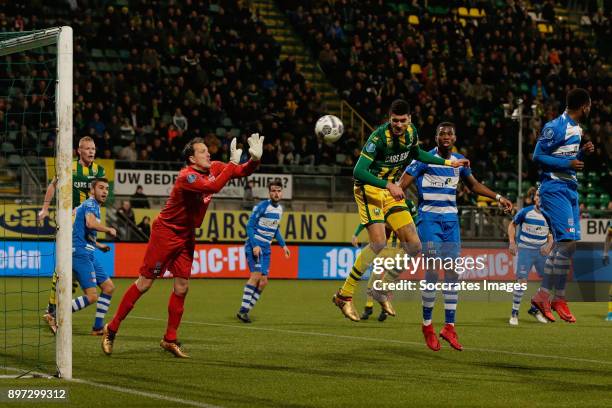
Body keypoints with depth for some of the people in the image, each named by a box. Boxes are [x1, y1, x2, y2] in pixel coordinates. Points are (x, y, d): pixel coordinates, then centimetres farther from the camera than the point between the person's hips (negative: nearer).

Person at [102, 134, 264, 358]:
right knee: (144, 283, -3)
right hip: (165, 232, -7)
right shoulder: (187, 176, -24)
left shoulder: (214, 168, 0)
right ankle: (112, 329, 7)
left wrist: (255, 158, -18)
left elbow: (243, 171, 2)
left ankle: (170, 339, 14)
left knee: (182, 287, 4)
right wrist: (232, 163, -35)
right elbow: (213, 187, -41)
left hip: (186, 236, 7)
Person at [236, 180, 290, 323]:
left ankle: (245, 311, 6)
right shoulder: (262, 206, -12)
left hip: (266, 249, 8)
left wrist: (283, 245, 17)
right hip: (254, 246, -8)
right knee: (256, 275, -21)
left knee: (263, 282, 1)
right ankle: (243, 310, -20)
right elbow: (250, 226, -13)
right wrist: (254, 245, -21)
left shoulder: (280, 209, 12)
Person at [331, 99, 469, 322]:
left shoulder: (411, 132, -2)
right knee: (378, 243, -23)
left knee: (414, 246, -1)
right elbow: (358, 172, -29)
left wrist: (448, 163, 20)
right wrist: (388, 185, -37)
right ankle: (344, 295, -13)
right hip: (369, 189, -7)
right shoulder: (379, 137, -24)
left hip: (390, 190, 7)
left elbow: (416, 154, 21)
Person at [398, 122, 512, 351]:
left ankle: (449, 327, 5)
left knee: (453, 272, 0)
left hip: (451, 220, 5)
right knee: (432, 270, -13)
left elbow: (474, 185, 26)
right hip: (429, 218, -5)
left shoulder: (460, 162, 9)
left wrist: (498, 198, 20)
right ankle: (427, 325, 1)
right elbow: (401, 186, -10)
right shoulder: (425, 159, -8)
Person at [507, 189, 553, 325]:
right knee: (522, 282, -12)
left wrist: (549, 245, -6)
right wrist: (512, 242, -8)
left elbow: (550, 233, 12)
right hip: (524, 250, -4)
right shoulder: (525, 212, -8)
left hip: (541, 251, 4)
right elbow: (512, 225, 3)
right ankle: (514, 313, 1)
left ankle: (535, 309, 22)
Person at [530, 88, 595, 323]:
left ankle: (543, 295, 12)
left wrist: (582, 153, 6)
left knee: (564, 244, 7)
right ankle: (558, 297, -7)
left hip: (570, 189, 10)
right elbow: (538, 156, -15)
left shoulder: (576, 129, 15)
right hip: (555, 188, -10)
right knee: (568, 241, -15)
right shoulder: (555, 127, -13)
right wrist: (568, 164, -19)